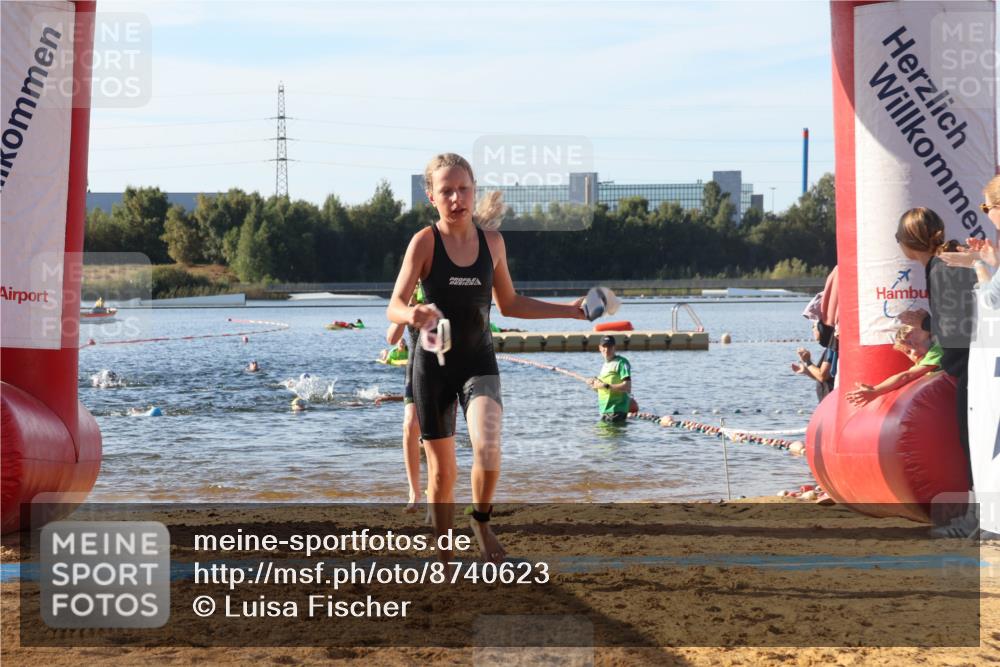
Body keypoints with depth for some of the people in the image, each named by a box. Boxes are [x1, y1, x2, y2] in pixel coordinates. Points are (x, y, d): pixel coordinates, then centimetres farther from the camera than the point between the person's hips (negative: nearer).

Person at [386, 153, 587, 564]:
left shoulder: (492, 241, 3)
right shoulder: (425, 242, -9)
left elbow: (509, 304, 16)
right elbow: (393, 307, -16)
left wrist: (569, 310, 12)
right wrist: (412, 315, -40)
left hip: (479, 363, 2)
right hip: (434, 365, -2)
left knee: (488, 448, -24)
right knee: (442, 471, 4)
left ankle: (481, 522, 5)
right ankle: (444, 559, 22)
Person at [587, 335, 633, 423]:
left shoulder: (621, 362, -8)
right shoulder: (605, 365, 20)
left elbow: (627, 387, -18)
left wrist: (605, 386, -20)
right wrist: (596, 384, 7)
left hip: (616, 411, -9)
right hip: (604, 411, 9)